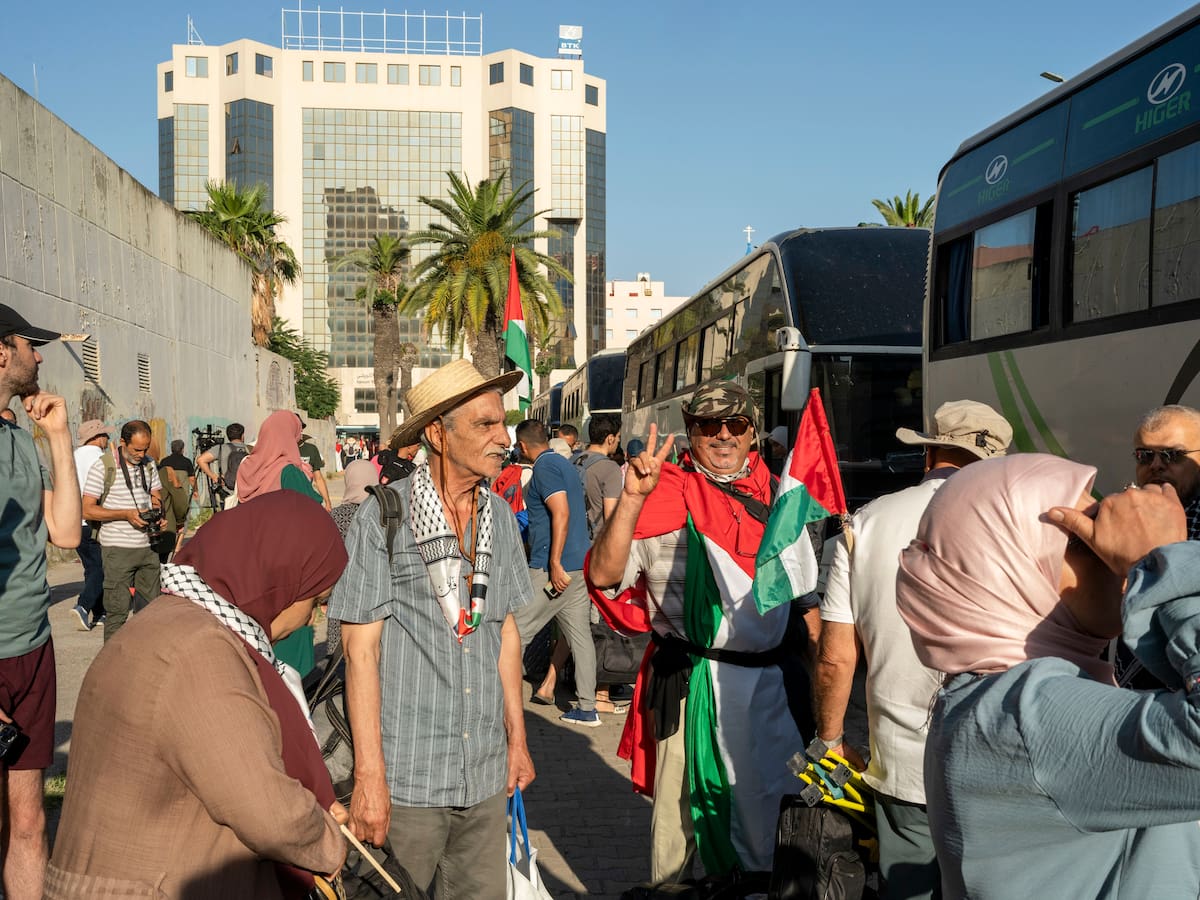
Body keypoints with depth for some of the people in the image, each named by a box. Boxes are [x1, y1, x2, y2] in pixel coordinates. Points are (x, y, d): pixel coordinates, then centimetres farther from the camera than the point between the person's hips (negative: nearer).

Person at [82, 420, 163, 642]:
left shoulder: (149, 465, 9)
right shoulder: (103, 467, -8)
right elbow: (87, 510, -10)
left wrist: (157, 512, -2)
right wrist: (126, 514, -19)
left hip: (147, 545, 6)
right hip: (117, 548, -5)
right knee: (117, 610, -2)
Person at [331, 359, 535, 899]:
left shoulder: (500, 517, 5)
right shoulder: (383, 519, -12)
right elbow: (361, 648, -12)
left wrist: (517, 739, 14)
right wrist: (369, 775, -14)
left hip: (485, 770, 5)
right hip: (408, 773, -5)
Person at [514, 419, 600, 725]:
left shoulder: (544, 466, -10)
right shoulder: (565, 464, 17)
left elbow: (561, 514, -21)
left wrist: (555, 564, -23)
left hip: (553, 569, -9)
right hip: (578, 566, 9)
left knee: (515, 632, -2)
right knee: (579, 634, 9)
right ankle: (587, 709, 12)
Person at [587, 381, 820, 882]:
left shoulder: (778, 497, 10)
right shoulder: (668, 495, -6)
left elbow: (805, 594, 18)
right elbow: (604, 576, -18)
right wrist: (632, 497, -26)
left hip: (775, 684, 5)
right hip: (694, 685, -4)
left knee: (763, 815, 17)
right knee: (683, 811, 6)